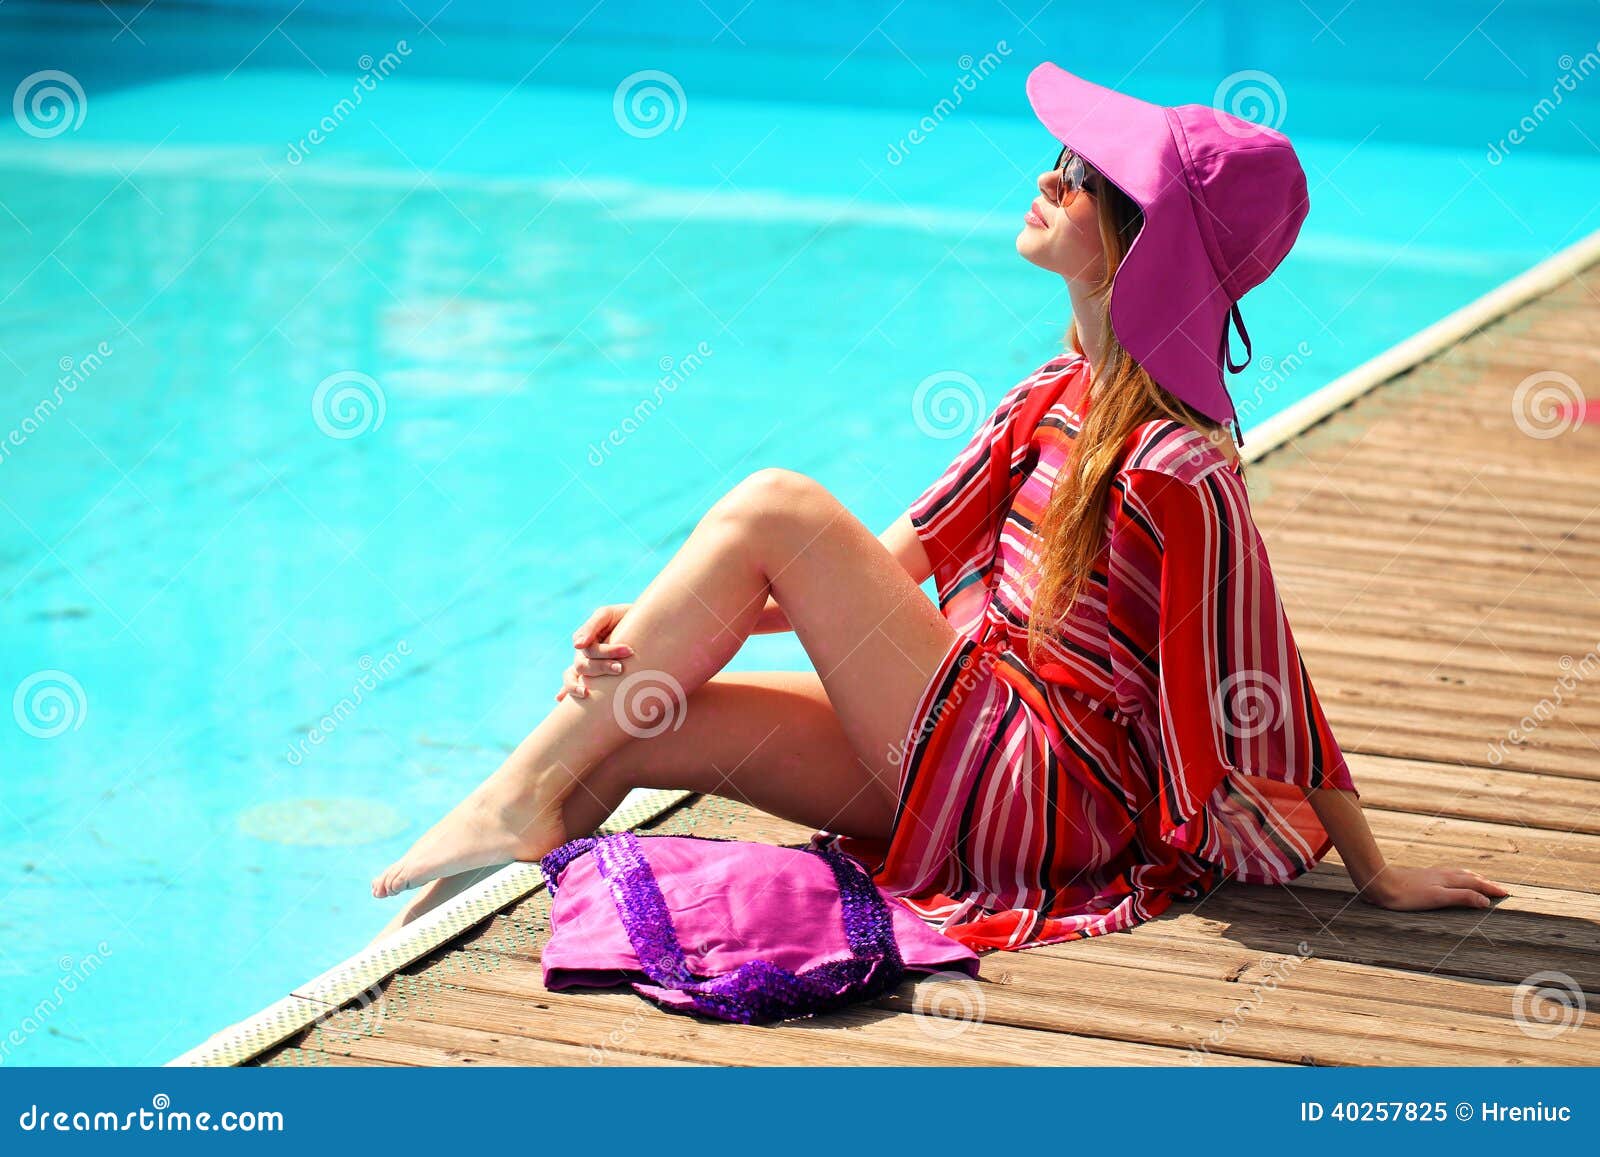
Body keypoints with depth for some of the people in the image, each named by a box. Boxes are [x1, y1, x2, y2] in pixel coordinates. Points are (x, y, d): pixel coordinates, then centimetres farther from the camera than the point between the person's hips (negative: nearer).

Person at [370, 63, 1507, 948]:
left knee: (775, 508, -15)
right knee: (631, 723, -8)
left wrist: (1377, 876, -9)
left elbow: (1272, 694, -15)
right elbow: (904, 556, 7)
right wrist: (677, 619, -2)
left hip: (1040, 790, -8)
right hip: (965, 740, 8)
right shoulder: (1060, 389, 7)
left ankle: (524, 798, -10)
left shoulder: (1182, 467, -20)